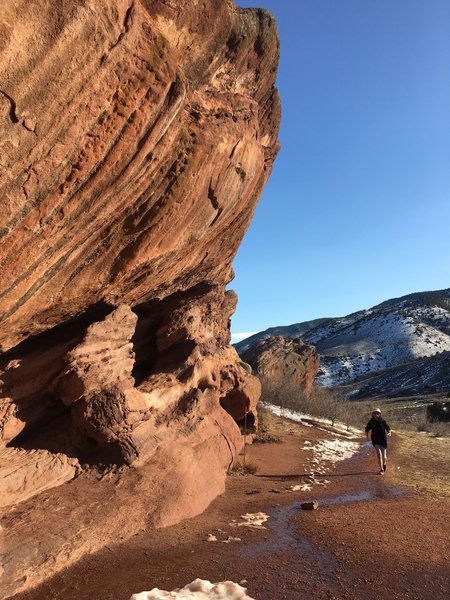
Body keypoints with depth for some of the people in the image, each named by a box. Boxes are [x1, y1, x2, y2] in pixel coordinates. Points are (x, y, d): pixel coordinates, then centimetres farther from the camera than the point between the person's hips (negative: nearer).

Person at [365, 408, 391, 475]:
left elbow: (388, 428, 1)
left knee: (383, 456, 7)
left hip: (383, 440, 0)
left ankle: (384, 464, 42)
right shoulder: (371, 422, -2)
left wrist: (389, 433, -20)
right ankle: (381, 469, -3)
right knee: (379, 454, -15)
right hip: (375, 441, 0)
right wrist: (367, 436, -7)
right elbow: (367, 430, 8)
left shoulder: (383, 421, -5)